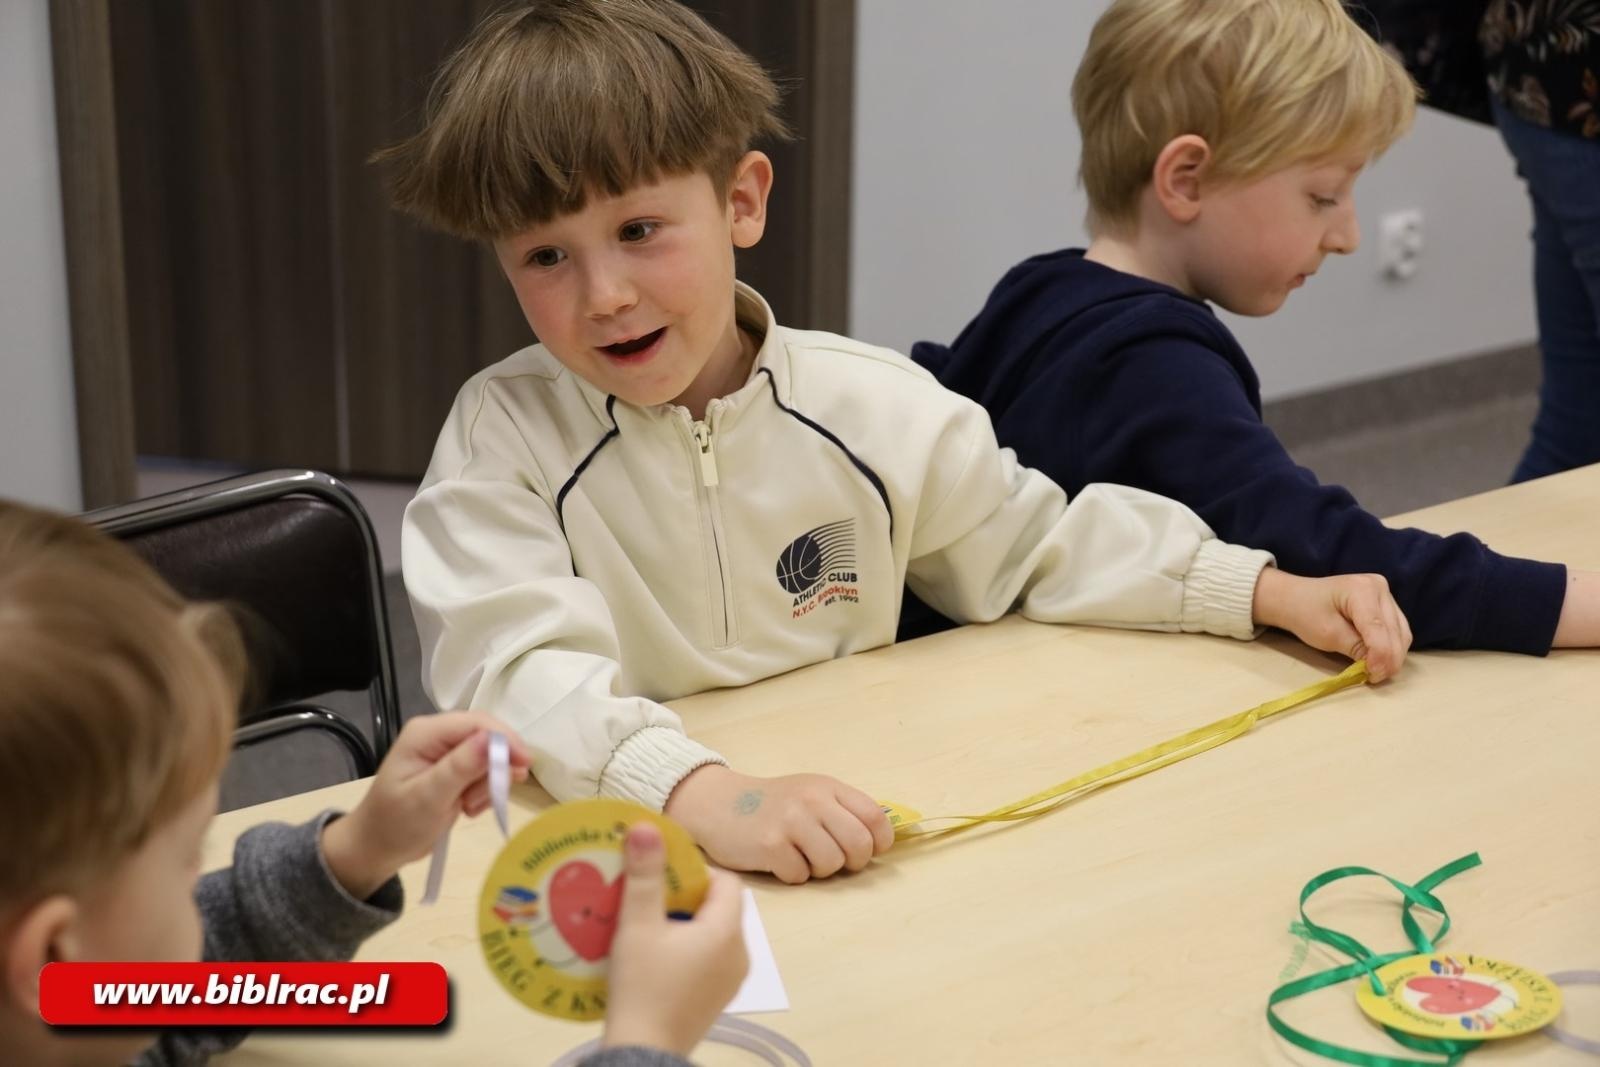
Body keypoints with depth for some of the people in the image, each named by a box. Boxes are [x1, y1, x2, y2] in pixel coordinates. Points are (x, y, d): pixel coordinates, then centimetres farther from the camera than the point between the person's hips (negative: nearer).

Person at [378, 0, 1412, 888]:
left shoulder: (877, 407, -1)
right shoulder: (506, 433, -9)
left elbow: (1039, 545, 15)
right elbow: (519, 670, -24)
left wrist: (1273, 591, 6)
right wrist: (707, 794, -41)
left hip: (855, 850, 1)